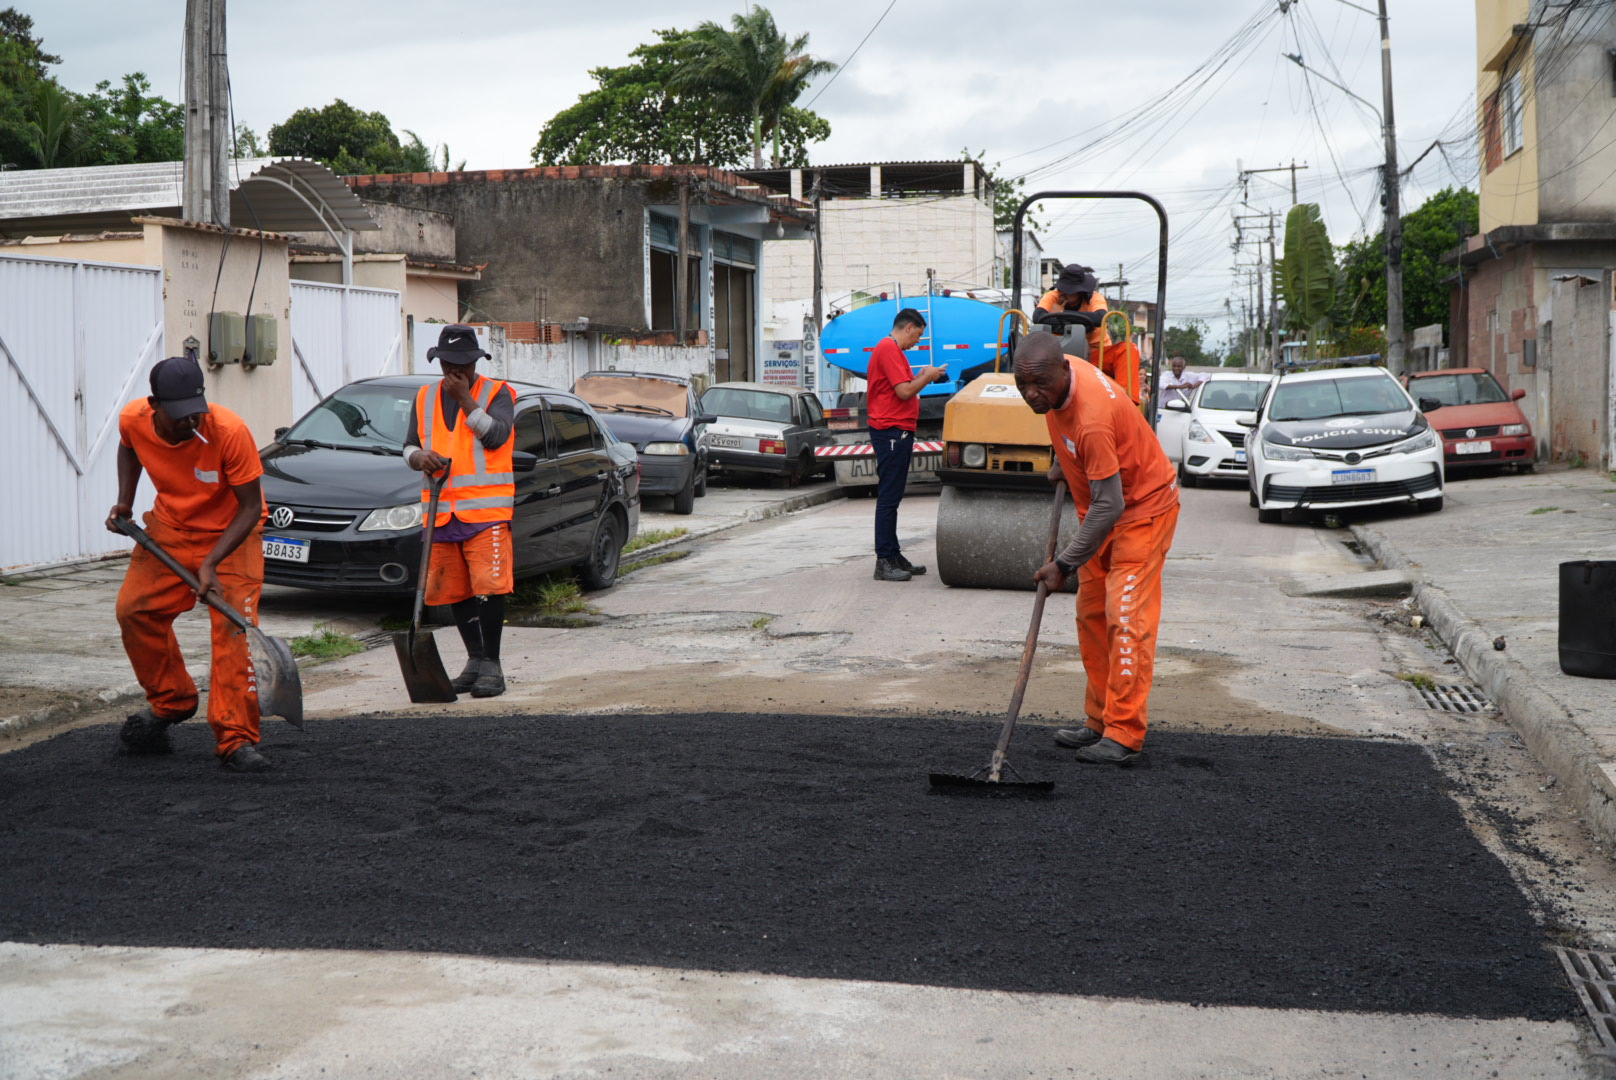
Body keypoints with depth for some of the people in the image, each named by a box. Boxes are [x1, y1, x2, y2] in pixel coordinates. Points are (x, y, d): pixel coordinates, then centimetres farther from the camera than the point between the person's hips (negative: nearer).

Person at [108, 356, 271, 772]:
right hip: (169, 527, 5)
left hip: (231, 534, -5)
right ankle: (169, 702, 22)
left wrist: (211, 562, -31)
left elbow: (250, 508, -24)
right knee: (134, 609, 0)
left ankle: (236, 739, -13)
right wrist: (124, 503, 0)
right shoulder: (133, 419, -16)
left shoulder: (230, 430, -31)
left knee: (233, 628, -16)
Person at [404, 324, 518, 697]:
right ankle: (475, 661, 18)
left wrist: (465, 398, -13)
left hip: (487, 511, -5)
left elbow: (496, 436, -13)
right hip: (441, 512, 5)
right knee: (455, 591, 8)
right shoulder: (425, 398, 17)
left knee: (489, 586, -12)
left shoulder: (497, 394, 3)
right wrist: (421, 458, -5)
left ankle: (491, 665, -6)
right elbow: (409, 446, 18)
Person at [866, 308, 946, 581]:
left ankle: (893, 556, 19)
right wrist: (926, 376, -5)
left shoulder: (893, 350, 20)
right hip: (892, 431, -11)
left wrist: (922, 377, 10)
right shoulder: (888, 349, -13)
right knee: (888, 497, -9)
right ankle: (884, 561, -8)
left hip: (898, 432, 11)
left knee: (892, 496, 13)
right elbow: (904, 391, -19)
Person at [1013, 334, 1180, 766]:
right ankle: (1100, 721, 16)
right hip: (1103, 504, 9)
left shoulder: (1093, 417, -35)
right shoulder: (1060, 375, -9)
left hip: (1143, 507, -9)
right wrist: (1062, 464, 14)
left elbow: (1109, 506, -32)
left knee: (1126, 616, -14)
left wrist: (1065, 563, -28)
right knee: (1091, 614, 9)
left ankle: (1124, 735, -12)